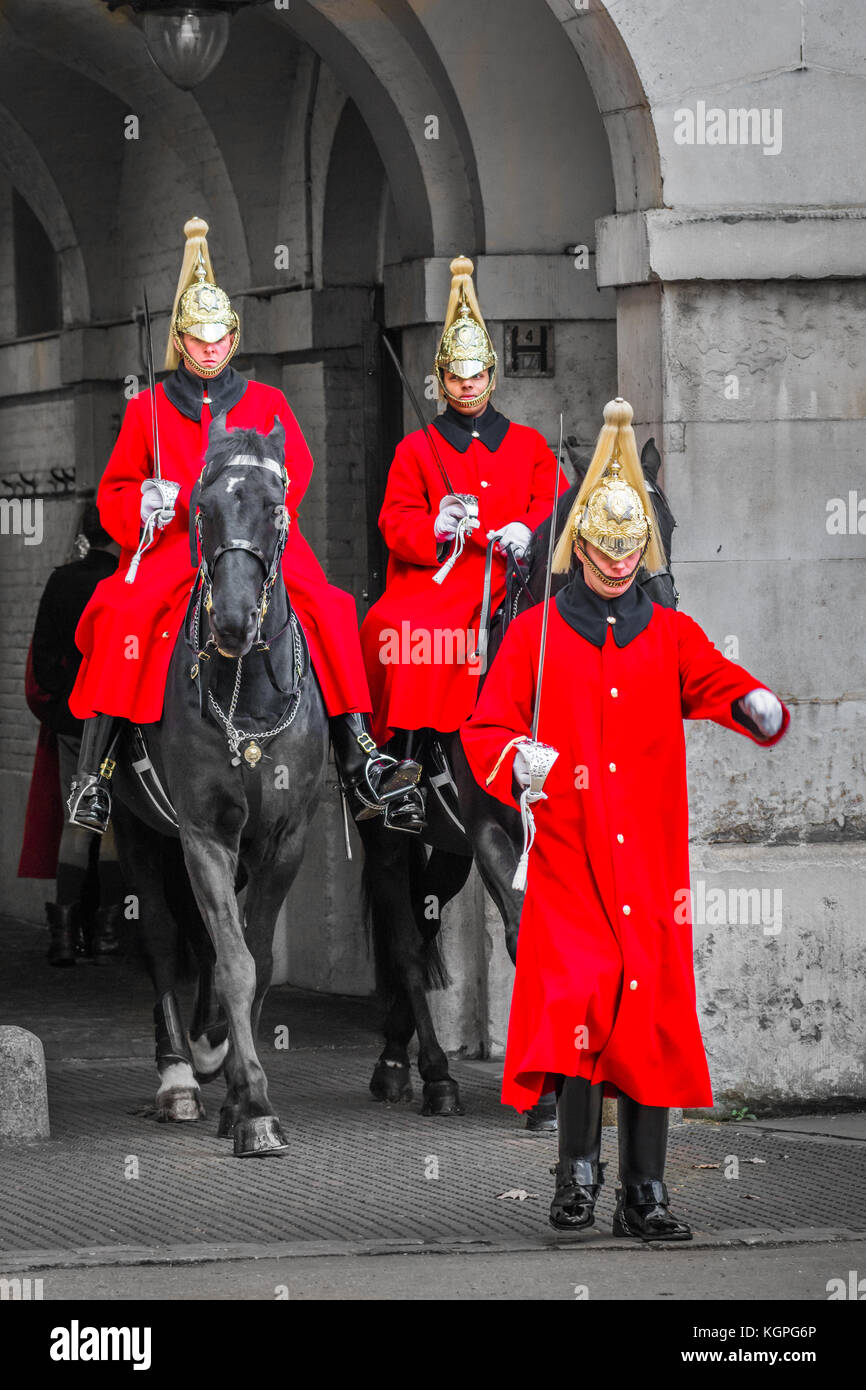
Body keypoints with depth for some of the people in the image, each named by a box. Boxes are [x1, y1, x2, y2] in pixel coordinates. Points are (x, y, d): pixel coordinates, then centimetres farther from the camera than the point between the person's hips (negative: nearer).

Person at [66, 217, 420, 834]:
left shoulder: (267, 403, 15)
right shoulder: (148, 409, 15)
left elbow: (294, 473, 4)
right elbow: (114, 493, 15)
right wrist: (144, 503, -9)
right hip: (171, 545, 0)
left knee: (327, 608, -26)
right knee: (117, 614, -30)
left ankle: (360, 765, -29)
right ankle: (95, 775, -29)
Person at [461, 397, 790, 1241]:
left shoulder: (669, 635, 12)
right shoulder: (536, 633, 7)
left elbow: (717, 684, -3)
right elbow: (485, 730, 3)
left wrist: (756, 708, -27)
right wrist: (519, 760, -20)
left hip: (649, 855, 2)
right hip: (568, 854, -2)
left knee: (653, 1013, 0)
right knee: (580, 996, -20)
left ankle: (646, 1195, 5)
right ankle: (577, 1171, -12)